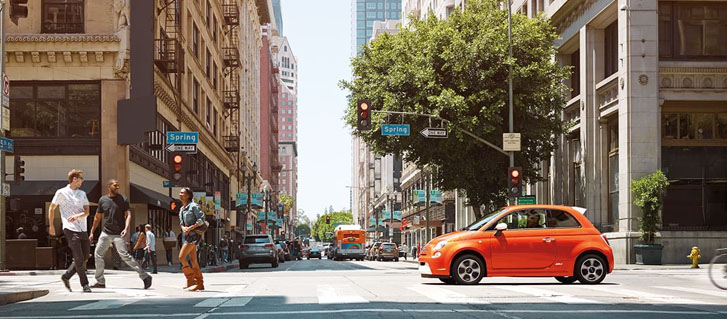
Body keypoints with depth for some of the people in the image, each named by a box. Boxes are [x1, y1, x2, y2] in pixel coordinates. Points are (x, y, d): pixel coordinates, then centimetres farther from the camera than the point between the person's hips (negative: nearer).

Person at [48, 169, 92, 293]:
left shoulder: (82, 194, 15)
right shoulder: (61, 193, 1)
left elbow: (87, 211, 5)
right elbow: (51, 208, 10)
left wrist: (77, 216, -15)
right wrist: (51, 225, 9)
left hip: (82, 230, 6)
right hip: (70, 229, -6)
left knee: (84, 257, 7)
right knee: (79, 258, -8)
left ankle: (66, 276, 23)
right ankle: (85, 284, -1)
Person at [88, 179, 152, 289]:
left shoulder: (123, 200, -2)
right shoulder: (102, 200, 8)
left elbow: (128, 215, -8)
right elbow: (97, 217, 17)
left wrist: (126, 228, -24)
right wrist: (92, 232, 17)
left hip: (119, 234, -5)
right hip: (106, 233, 5)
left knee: (124, 255, -14)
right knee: (98, 255, 3)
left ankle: (145, 277, -11)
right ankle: (100, 282, 15)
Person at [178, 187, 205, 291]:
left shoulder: (193, 206, -10)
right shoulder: (182, 209, 15)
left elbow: (201, 219, -16)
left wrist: (190, 228, -19)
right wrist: (183, 228, -2)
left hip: (194, 235, -9)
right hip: (188, 235, 9)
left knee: (181, 256, -15)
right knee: (193, 260, 7)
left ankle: (190, 281, -9)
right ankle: (200, 284, 11)